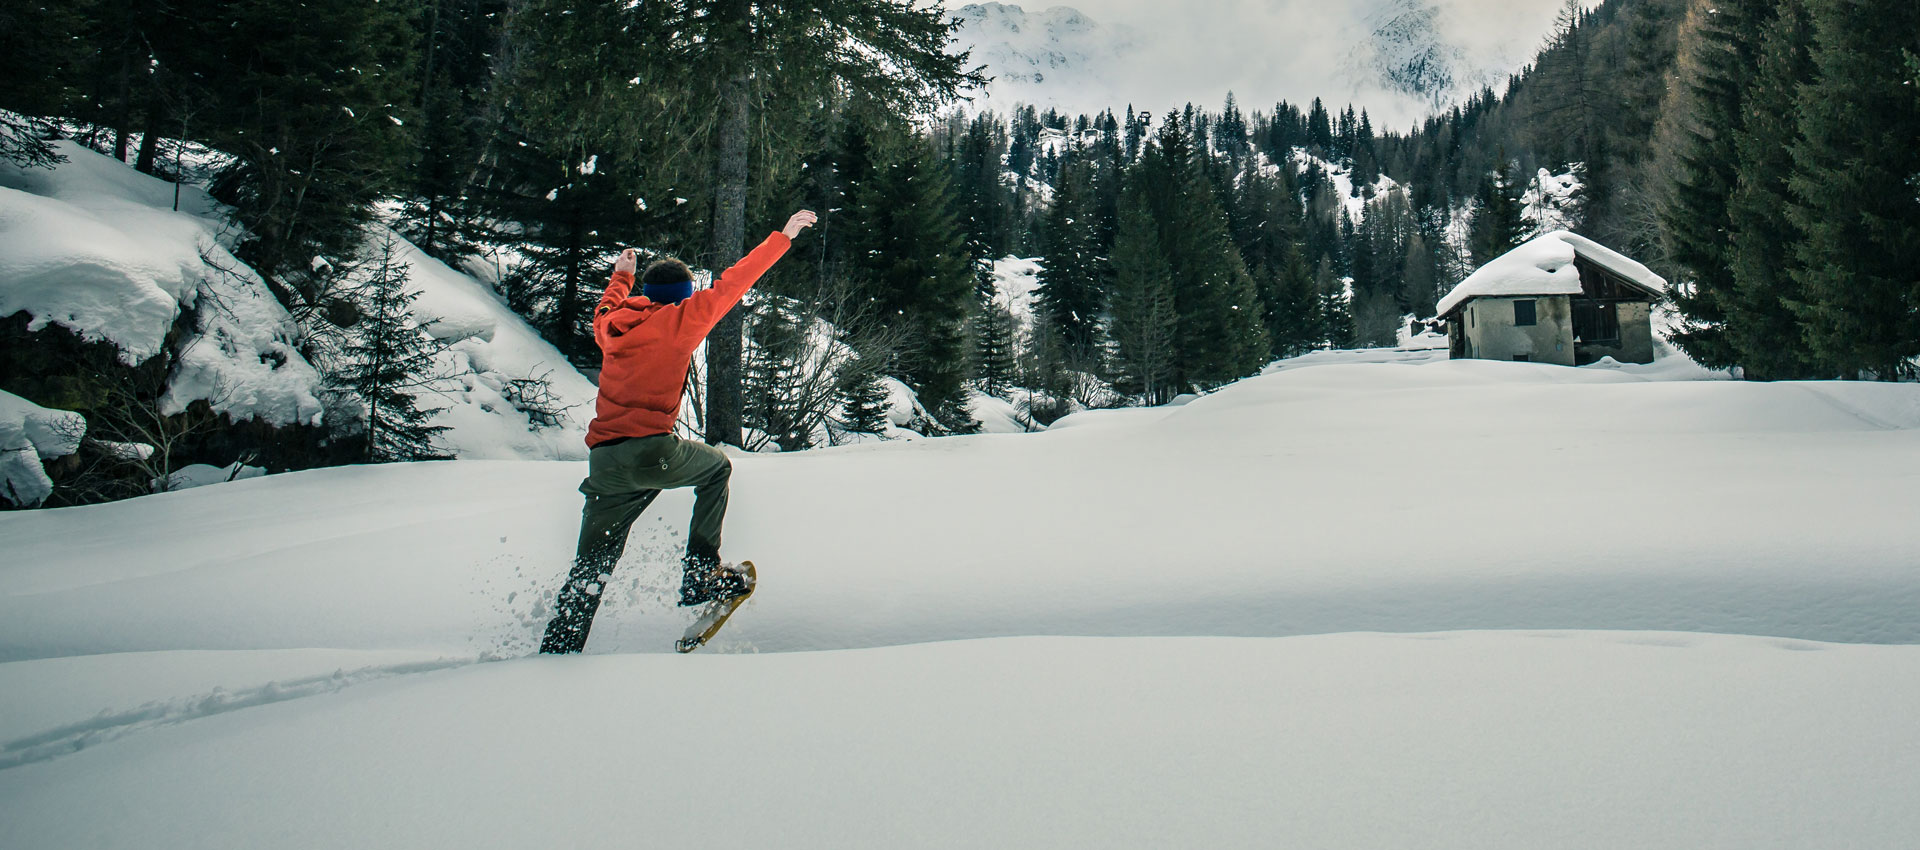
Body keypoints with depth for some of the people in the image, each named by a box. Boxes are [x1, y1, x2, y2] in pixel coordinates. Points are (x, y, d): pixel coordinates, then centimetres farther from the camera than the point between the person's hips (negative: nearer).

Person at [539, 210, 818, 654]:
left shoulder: (611, 323, 15)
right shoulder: (679, 319, 1)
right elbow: (730, 285, 7)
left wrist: (621, 276, 61)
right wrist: (782, 237, 16)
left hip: (604, 463, 5)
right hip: (651, 454, -5)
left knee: (589, 569, 12)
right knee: (716, 468, 25)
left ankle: (556, 651, 6)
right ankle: (700, 574, 17)